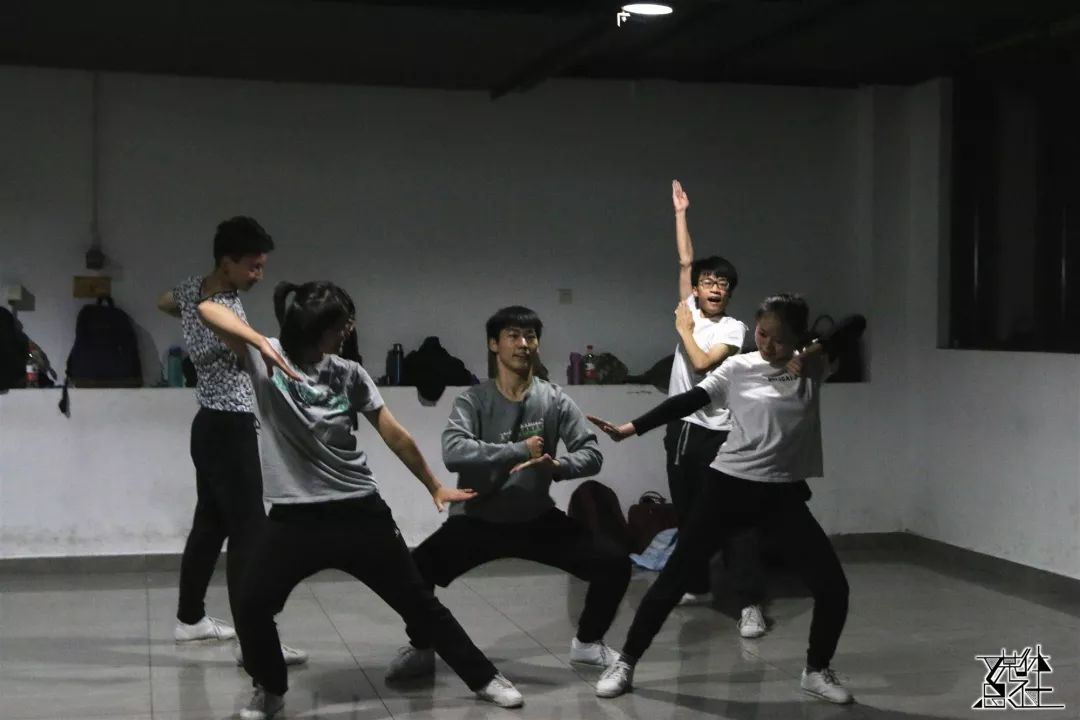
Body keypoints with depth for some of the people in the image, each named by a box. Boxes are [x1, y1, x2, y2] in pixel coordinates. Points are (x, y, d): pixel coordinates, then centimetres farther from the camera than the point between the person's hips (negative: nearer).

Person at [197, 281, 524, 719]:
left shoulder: (349, 374, 2)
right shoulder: (266, 359, -5)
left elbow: (395, 436, 8)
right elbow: (209, 310, -15)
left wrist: (434, 487, 13)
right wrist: (261, 342, -30)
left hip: (360, 511, 1)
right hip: (295, 517, -1)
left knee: (418, 602, 8)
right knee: (251, 607, -8)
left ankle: (483, 679, 22)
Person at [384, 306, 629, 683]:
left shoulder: (555, 400, -5)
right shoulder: (473, 400, -13)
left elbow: (591, 453, -9)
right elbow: (453, 452, -29)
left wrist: (558, 465, -31)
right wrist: (520, 449, -33)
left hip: (538, 519, 2)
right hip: (478, 519, -2)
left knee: (615, 562, -8)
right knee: (414, 571, -21)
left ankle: (587, 642, 19)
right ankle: (421, 650, 9)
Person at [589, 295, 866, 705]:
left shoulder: (811, 367, 3)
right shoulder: (738, 368, -3)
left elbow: (855, 325, 2)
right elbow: (689, 401, -9)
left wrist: (815, 351, -10)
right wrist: (630, 429, -17)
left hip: (784, 495, 2)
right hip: (730, 485, -2)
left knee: (833, 586, -1)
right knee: (675, 575, 0)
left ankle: (816, 671, 23)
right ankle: (625, 663, 14)